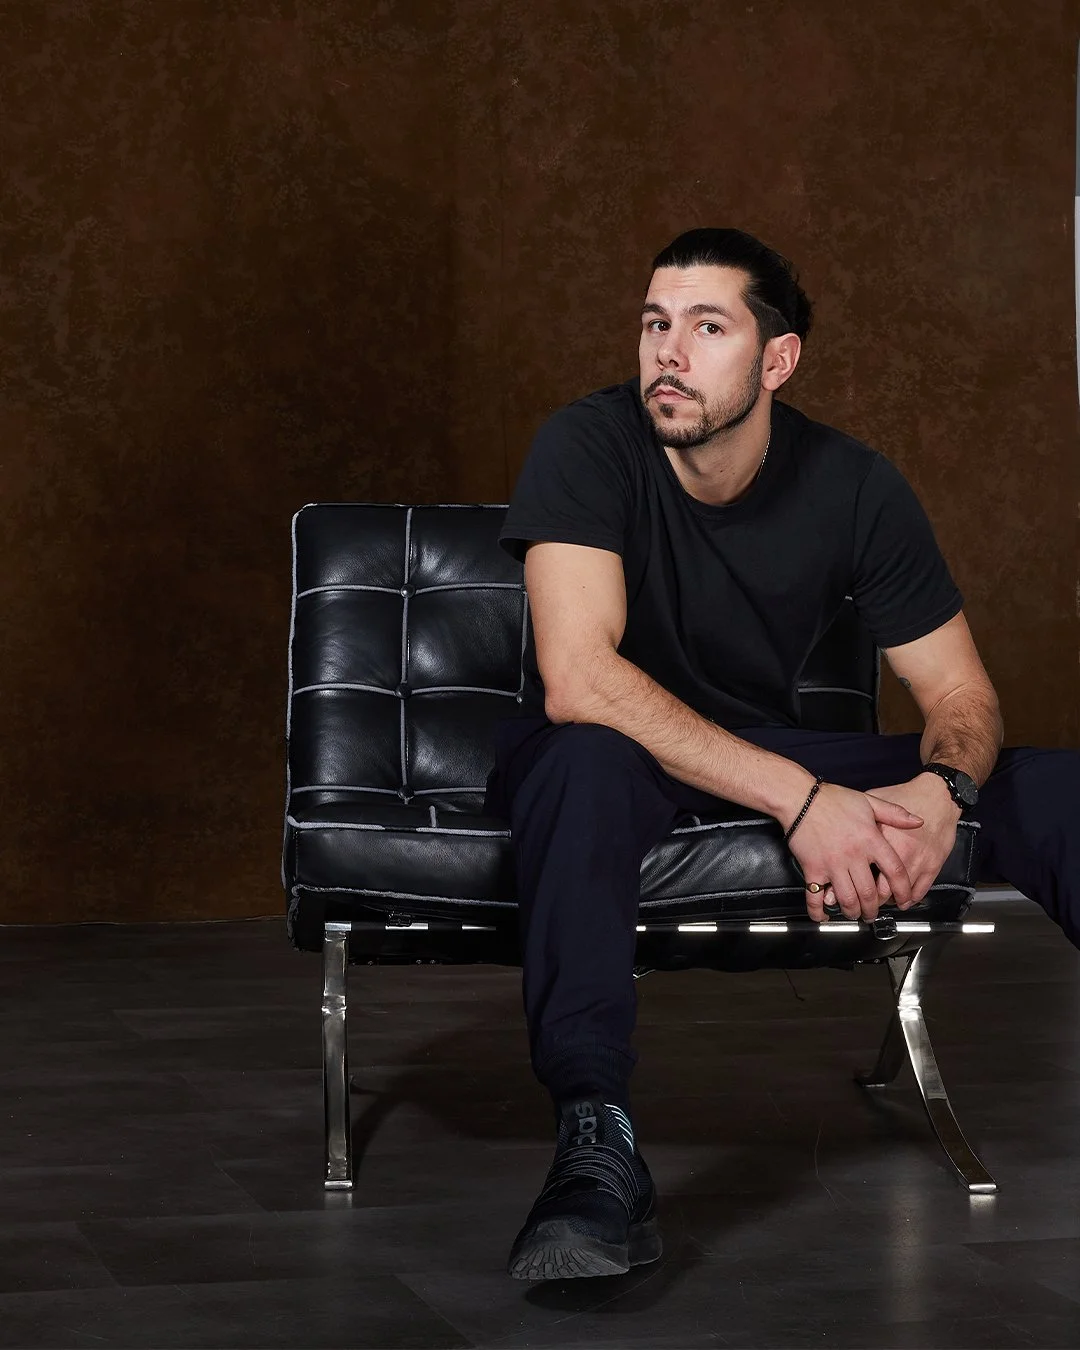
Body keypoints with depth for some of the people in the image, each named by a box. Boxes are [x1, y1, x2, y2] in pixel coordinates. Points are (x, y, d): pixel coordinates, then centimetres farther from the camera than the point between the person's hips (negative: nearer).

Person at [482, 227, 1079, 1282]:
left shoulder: (854, 487, -9)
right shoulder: (588, 447, -20)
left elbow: (961, 694, -4)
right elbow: (577, 679, -32)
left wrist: (939, 790, -30)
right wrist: (799, 798, -39)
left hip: (774, 752, 3)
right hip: (611, 753, -3)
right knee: (589, 761, -41)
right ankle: (597, 1145, -43)